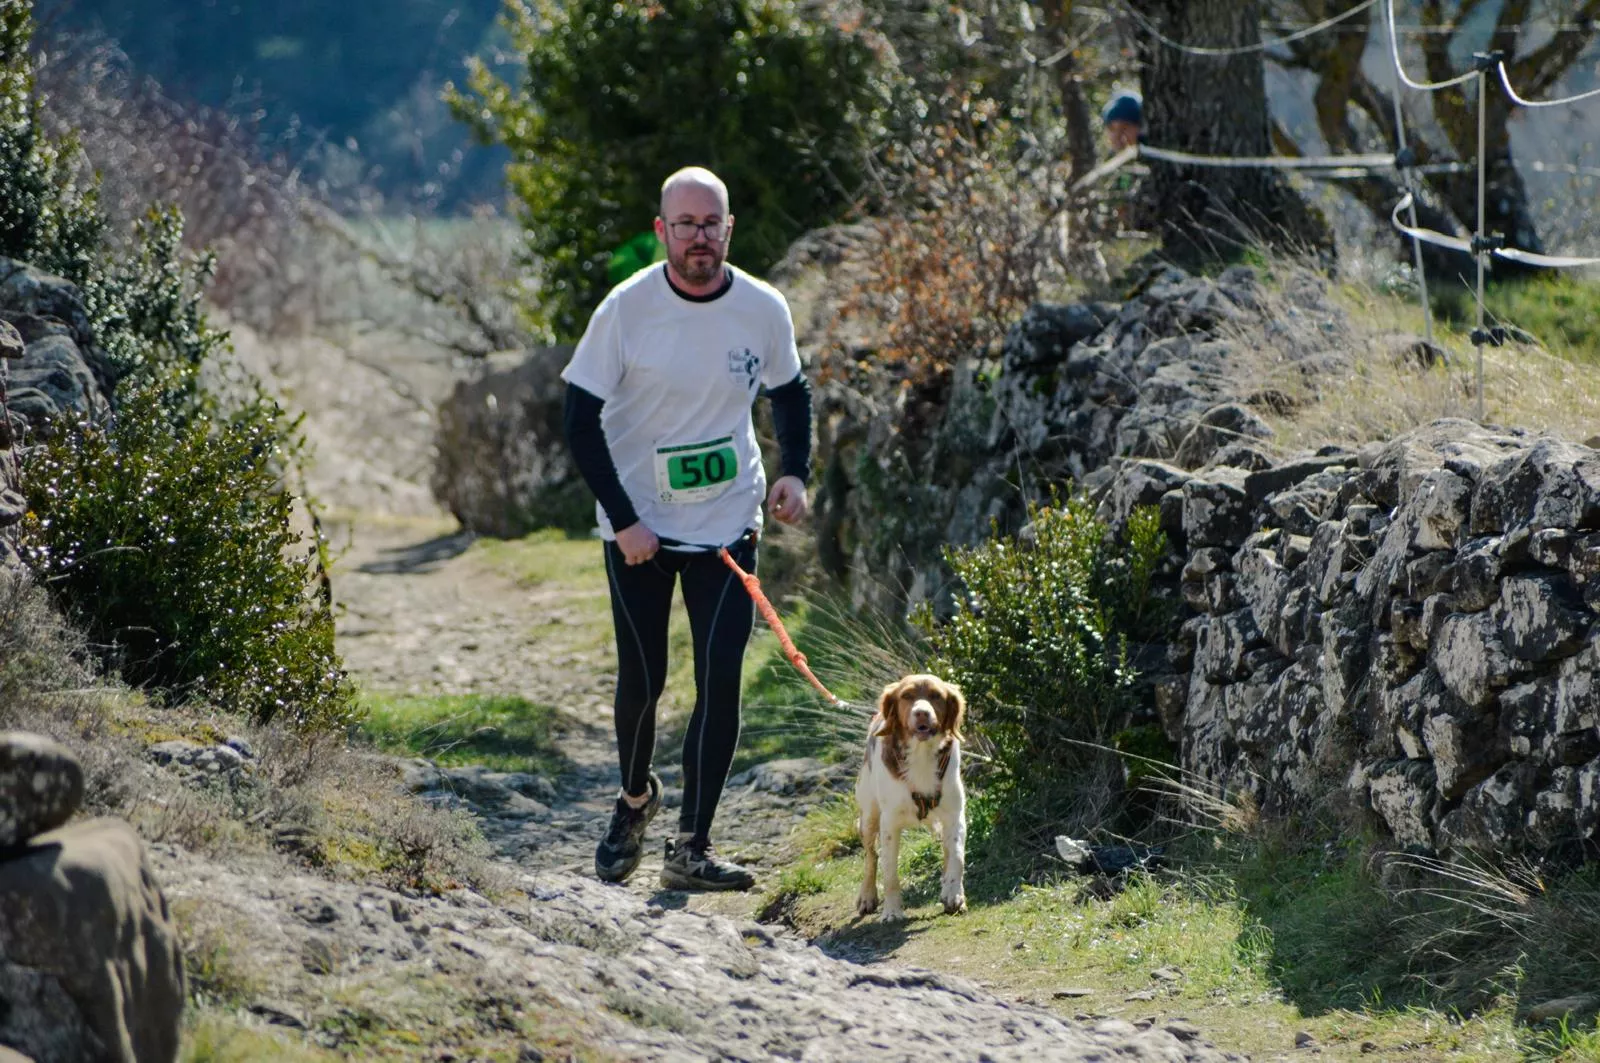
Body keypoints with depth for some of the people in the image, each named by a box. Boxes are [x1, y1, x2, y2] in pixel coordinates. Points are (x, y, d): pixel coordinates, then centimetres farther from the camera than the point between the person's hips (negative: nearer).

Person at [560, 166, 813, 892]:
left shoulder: (764, 310, -5)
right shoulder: (627, 309, -12)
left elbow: (790, 394, 14)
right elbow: (581, 419, -8)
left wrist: (794, 473, -4)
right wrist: (623, 521, -14)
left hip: (727, 524, 1)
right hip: (638, 526, -1)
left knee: (720, 680, -8)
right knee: (642, 679, 8)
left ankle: (691, 846, -3)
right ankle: (635, 798, 37)